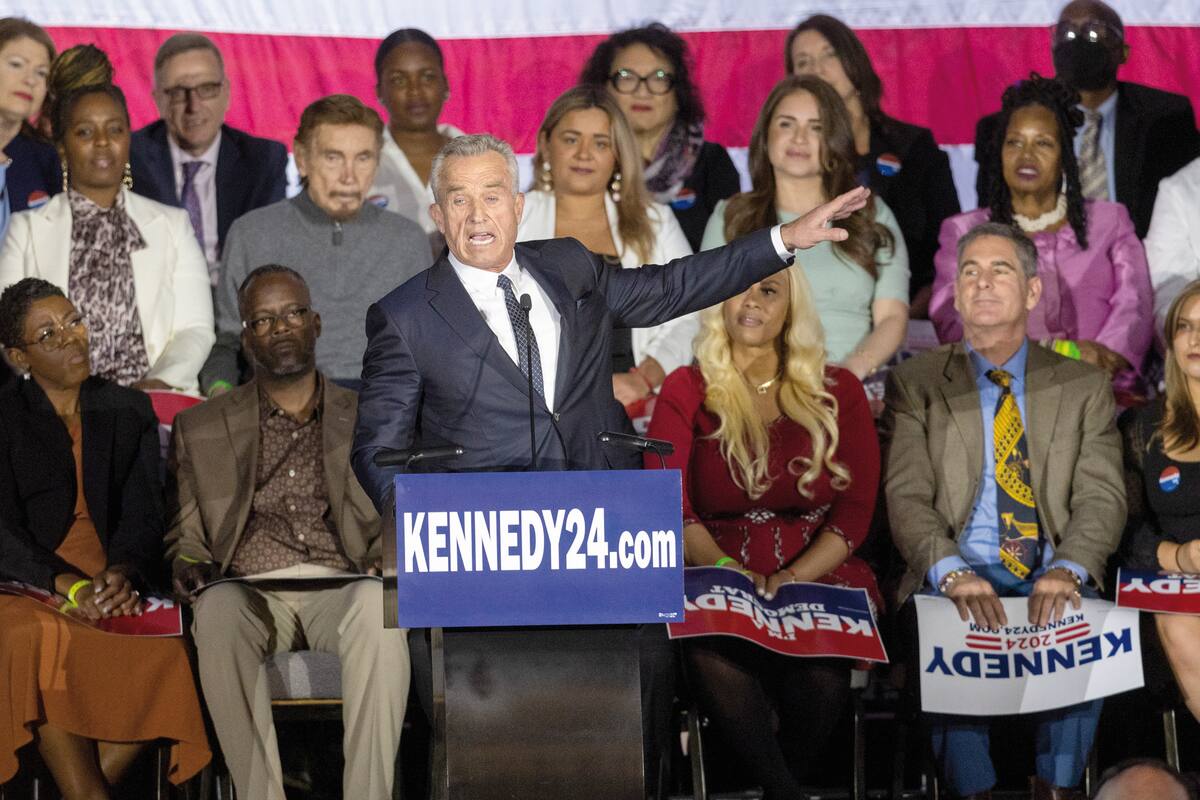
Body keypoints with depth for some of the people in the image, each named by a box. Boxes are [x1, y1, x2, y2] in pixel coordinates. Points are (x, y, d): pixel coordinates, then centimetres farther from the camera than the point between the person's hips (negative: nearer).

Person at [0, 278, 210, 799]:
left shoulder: (129, 412, 16)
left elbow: (143, 515, 6)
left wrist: (123, 574, -16)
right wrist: (70, 585, -21)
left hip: (111, 587, 3)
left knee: (164, 650, -30)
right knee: (44, 639, -38)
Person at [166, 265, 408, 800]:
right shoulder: (199, 429, 21)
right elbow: (184, 536, 18)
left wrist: (388, 560, -7)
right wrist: (188, 567, -6)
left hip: (340, 590, 0)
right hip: (250, 590, 0)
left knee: (376, 610, -37)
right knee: (218, 611, -37)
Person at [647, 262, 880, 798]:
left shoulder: (837, 392, 13)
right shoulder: (686, 392, 12)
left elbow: (855, 510, 5)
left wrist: (789, 581, -13)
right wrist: (726, 571, -19)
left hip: (818, 579, 0)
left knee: (821, 664, -36)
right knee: (712, 653, -37)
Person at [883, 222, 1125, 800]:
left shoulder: (1083, 388, 15)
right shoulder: (915, 384, 11)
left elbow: (1101, 496, 2)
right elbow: (907, 497, -2)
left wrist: (1068, 569, -20)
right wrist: (951, 574, -22)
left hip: (1050, 582, 1)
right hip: (957, 580, -1)